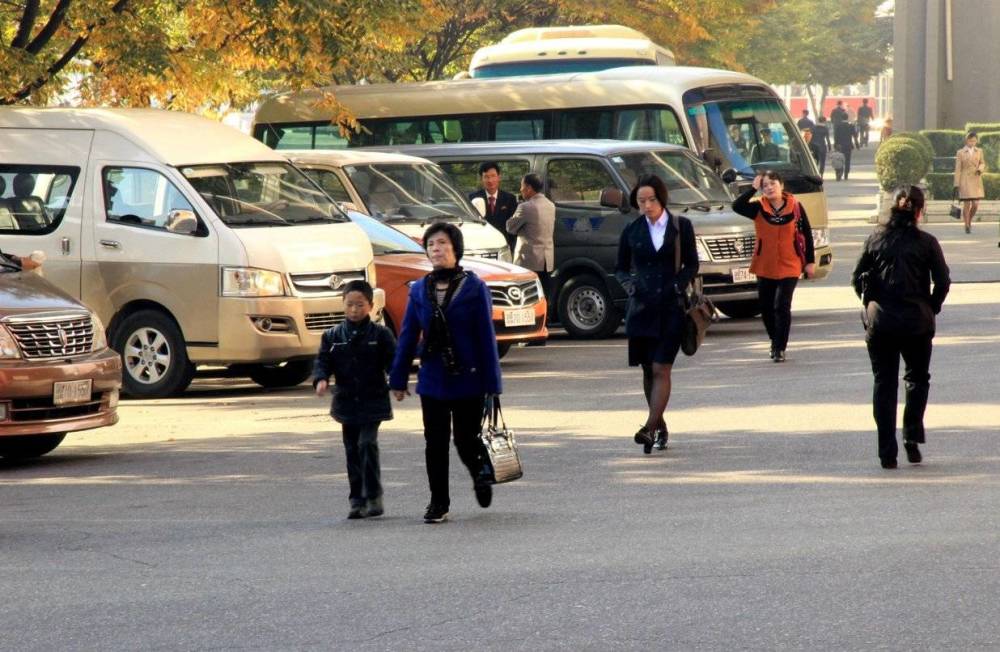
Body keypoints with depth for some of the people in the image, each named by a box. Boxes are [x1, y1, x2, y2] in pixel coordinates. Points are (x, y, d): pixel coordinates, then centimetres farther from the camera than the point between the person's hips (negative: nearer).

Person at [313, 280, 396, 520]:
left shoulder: (380, 335, -2)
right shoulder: (333, 336, 5)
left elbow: (393, 362, -2)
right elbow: (323, 361, 3)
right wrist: (321, 380, -17)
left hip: (373, 403, -3)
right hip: (347, 403, 4)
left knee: (367, 444, -16)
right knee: (352, 451, 8)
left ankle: (373, 497, -10)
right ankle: (358, 501, 15)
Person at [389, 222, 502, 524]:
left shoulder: (474, 288, -6)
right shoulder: (419, 291, 4)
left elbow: (486, 337, -6)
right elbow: (408, 336, 7)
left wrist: (492, 382, -9)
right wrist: (398, 379, 5)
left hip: (467, 380, -3)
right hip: (432, 381, 3)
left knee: (467, 441, 3)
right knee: (435, 443, 6)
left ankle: (481, 474, 35)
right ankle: (438, 502, 17)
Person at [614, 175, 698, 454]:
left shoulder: (681, 226, 2)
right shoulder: (632, 231, 8)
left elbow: (692, 264, 6)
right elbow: (620, 267, 15)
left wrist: (678, 285, -11)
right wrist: (628, 283, -6)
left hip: (671, 306, -3)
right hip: (641, 306, 3)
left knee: (661, 369, -12)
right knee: (648, 371, 7)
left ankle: (650, 427, -21)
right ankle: (660, 426, 19)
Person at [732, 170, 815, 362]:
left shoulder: (795, 207, -3)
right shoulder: (759, 208, -1)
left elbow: (807, 234, 4)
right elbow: (737, 206, -19)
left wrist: (810, 261, 3)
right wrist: (753, 188, -17)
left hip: (789, 267, -3)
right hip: (765, 267, 3)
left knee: (782, 307, -10)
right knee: (766, 307, 9)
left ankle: (780, 348, -3)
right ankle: (775, 341, 32)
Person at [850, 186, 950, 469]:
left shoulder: (876, 238, 3)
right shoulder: (926, 242, -3)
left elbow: (857, 278, 4)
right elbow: (942, 282, -6)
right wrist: (931, 308, 9)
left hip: (879, 320, 1)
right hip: (916, 321, -1)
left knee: (884, 384, 6)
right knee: (917, 378, 18)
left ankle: (887, 452, 2)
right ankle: (912, 435, 3)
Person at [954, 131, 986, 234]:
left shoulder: (979, 151, 8)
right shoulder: (960, 153, -2)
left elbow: (982, 163, 18)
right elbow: (958, 169, -2)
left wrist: (980, 169, -7)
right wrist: (956, 185, -6)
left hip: (976, 180, 3)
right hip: (965, 182, -3)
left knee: (975, 204, -1)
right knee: (967, 204, -4)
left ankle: (969, 221, 27)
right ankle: (967, 226, 10)